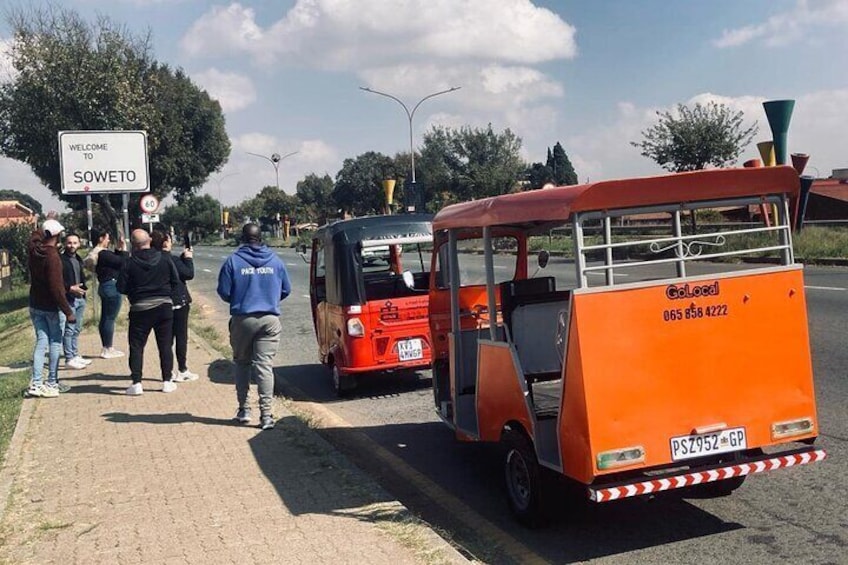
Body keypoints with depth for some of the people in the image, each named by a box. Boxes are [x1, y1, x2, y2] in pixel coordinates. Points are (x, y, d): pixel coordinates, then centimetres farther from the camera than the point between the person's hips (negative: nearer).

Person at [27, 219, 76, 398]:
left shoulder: (33, 250, 0)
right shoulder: (52, 257, -21)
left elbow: (36, 235, 27)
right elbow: (56, 287, -23)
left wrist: (46, 225, 36)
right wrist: (68, 312, -20)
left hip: (35, 305, 7)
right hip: (51, 307, -7)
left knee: (41, 341, 9)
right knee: (55, 343, 4)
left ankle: (36, 383, 4)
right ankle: (52, 384, 7)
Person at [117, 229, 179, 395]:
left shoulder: (128, 264, -9)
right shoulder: (164, 260, -2)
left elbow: (121, 288, -7)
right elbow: (175, 281, 2)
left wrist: (135, 291, 12)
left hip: (140, 308, -2)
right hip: (164, 306, 2)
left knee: (136, 346, 7)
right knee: (165, 345, 9)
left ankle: (136, 383, 3)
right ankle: (167, 381, 12)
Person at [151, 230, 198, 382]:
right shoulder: (171, 260, -19)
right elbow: (189, 274, -14)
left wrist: (183, 257, 11)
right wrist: (188, 258, -2)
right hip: (178, 302, -7)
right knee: (181, 337, 2)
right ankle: (182, 371, 6)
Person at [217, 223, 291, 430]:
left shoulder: (233, 261, -4)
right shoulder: (275, 261, 3)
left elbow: (224, 292, -3)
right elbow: (286, 290, 10)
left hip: (242, 319, -1)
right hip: (270, 319, 1)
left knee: (242, 363, 16)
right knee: (265, 365, 0)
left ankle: (243, 409, 20)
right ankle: (266, 414, -5)